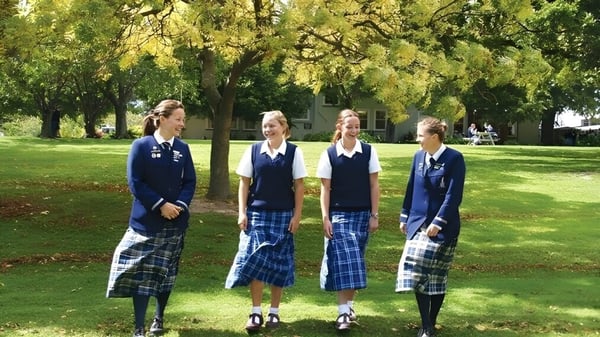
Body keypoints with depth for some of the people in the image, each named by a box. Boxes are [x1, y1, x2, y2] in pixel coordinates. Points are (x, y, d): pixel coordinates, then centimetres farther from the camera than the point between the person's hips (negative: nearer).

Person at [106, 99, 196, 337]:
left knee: (167, 273, 13)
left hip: (176, 221, 4)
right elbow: (135, 183, -12)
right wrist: (161, 205, -18)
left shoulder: (182, 148, 5)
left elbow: (190, 182, 5)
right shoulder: (141, 146, -8)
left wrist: (180, 205, -13)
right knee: (143, 274, -4)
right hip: (146, 221, -4)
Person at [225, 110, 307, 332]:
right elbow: (244, 183, 4)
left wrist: (297, 215, -4)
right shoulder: (254, 150, 2)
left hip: (283, 215, -1)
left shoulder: (294, 152, -2)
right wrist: (242, 212, -2)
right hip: (257, 213, 1)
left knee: (279, 263, 4)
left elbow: (299, 186, -1)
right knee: (254, 261, -3)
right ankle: (256, 312, 7)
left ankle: (274, 312, 17)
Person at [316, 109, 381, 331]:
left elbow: (374, 185, 3)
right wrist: (325, 218, -6)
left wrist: (374, 215, 0)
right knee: (342, 261, -9)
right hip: (339, 214, -2)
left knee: (355, 261, 7)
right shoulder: (330, 154, -2)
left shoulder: (369, 152, 1)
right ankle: (343, 312, -8)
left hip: (362, 214, 2)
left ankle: (349, 305, 20)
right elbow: (325, 188, -1)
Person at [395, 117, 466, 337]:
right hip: (418, 223, 5)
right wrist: (405, 217, 15)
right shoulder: (419, 157, 6)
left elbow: (454, 195, -16)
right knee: (416, 272, -3)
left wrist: (438, 223, -20)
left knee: (437, 276, 3)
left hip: (442, 227, -5)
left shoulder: (454, 159, -11)